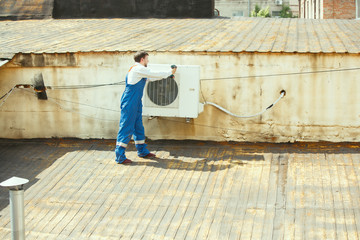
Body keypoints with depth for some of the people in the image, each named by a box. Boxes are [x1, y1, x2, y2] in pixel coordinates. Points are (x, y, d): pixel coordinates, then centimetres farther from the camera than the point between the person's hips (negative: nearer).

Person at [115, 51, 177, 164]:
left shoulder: (139, 70, 17)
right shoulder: (138, 69, -13)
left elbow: (151, 77, 26)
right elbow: (155, 75, -10)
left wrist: (168, 74, 25)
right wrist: (170, 72, 4)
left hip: (136, 104, 10)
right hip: (129, 104, -10)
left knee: (138, 127, 17)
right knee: (126, 128, -8)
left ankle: (142, 151, 30)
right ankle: (120, 157, -5)